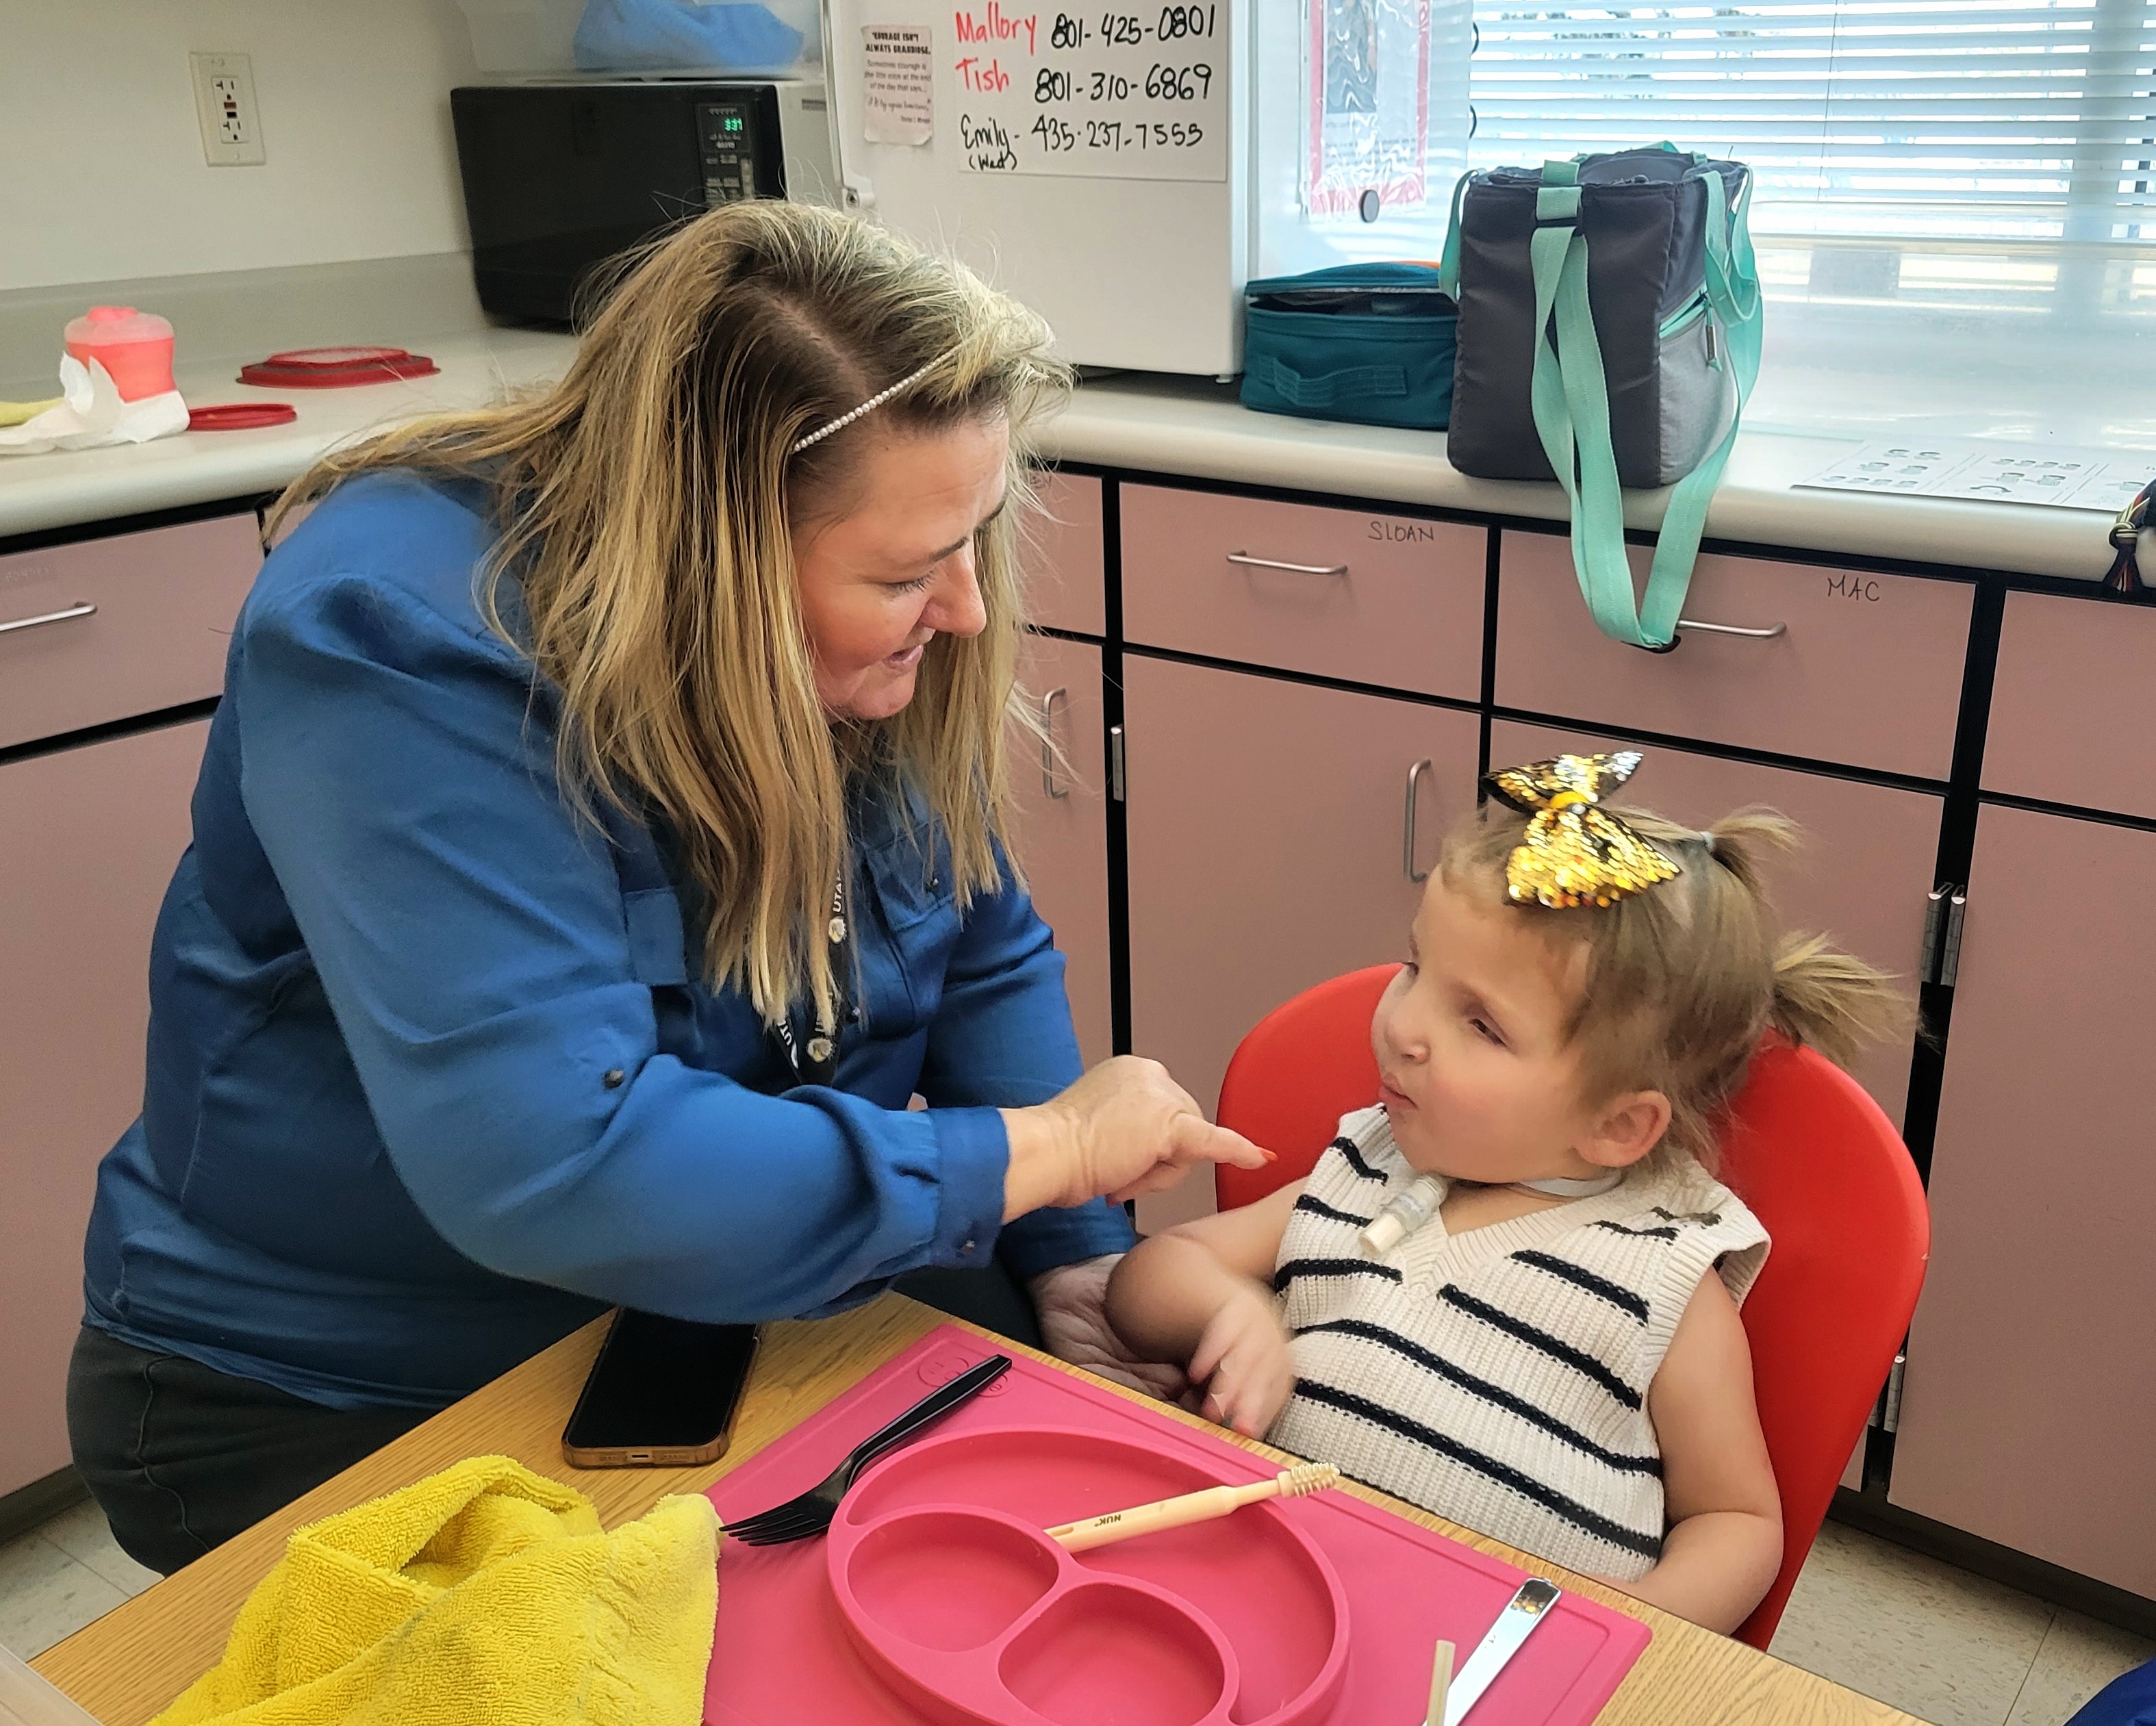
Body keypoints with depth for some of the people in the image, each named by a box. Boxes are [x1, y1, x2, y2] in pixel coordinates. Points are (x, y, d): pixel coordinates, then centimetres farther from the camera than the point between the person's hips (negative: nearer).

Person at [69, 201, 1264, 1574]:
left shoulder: (886, 642, -8)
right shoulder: (402, 644, -30)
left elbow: (991, 963, 3)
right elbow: (558, 1170, -38)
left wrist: (1080, 1258, -12)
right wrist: (1040, 1149, -29)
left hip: (726, 1306, 6)